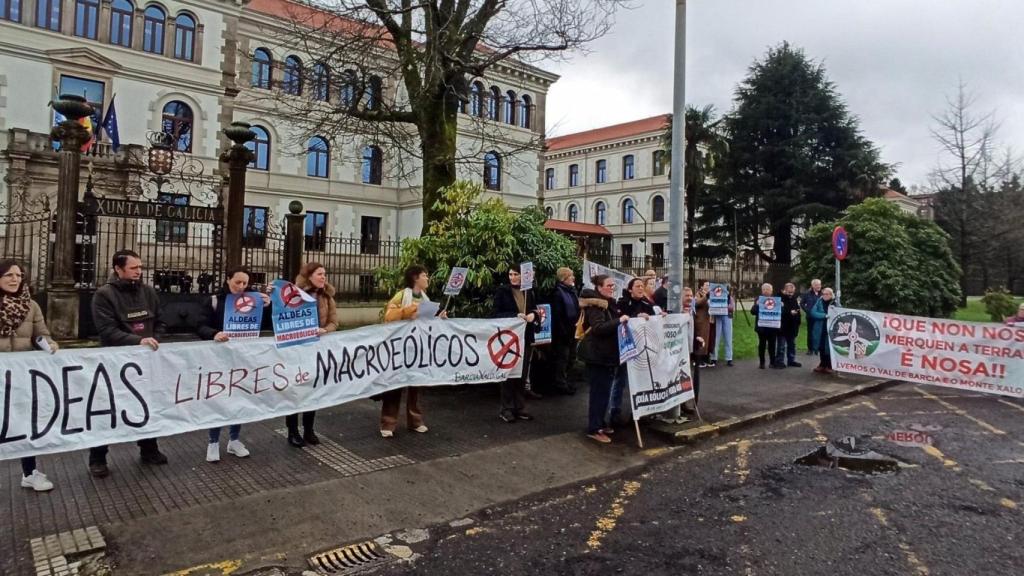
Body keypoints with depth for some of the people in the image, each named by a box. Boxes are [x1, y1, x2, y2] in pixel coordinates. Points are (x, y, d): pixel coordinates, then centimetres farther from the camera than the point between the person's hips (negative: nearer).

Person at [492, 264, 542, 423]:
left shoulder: (529, 292, 10)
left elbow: (535, 310, 15)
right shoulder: (502, 291, -3)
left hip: (526, 337, 4)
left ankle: (520, 407, 17)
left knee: (523, 374, 8)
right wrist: (516, 316, -21)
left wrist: (533, 315, -8)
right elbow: (496, 314, -9)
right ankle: (506, 409, 8)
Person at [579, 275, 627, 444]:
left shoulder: (610, 303, 15)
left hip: (607, 353, 10)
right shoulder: (595, 305, -15)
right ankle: (593, 429, 0)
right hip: (597, 354, -9)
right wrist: (619, 321, -29)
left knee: (604, 390, 15)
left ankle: (599, 423, 25)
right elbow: (598, 328, -29)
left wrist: (630, 319, 12)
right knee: (600, 390, -7)